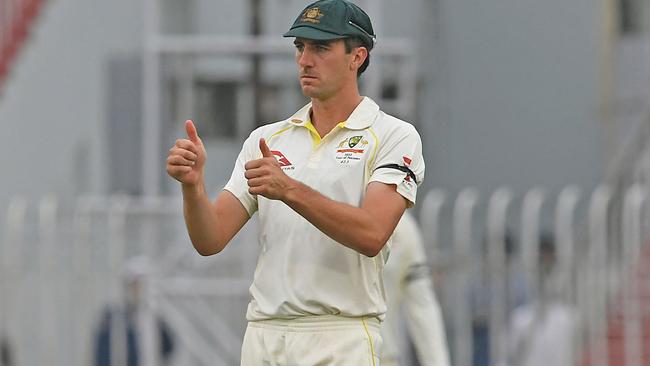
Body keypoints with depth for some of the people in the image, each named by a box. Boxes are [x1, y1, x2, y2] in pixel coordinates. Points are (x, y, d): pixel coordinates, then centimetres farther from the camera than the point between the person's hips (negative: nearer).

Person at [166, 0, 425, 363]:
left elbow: (371, 234, -16)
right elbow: (210, 240, 7)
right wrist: (193, 184, -13)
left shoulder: (393, 136, 0)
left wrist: (290, 190, -25)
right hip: (262, 335, 4)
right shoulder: (266, 139, 14)